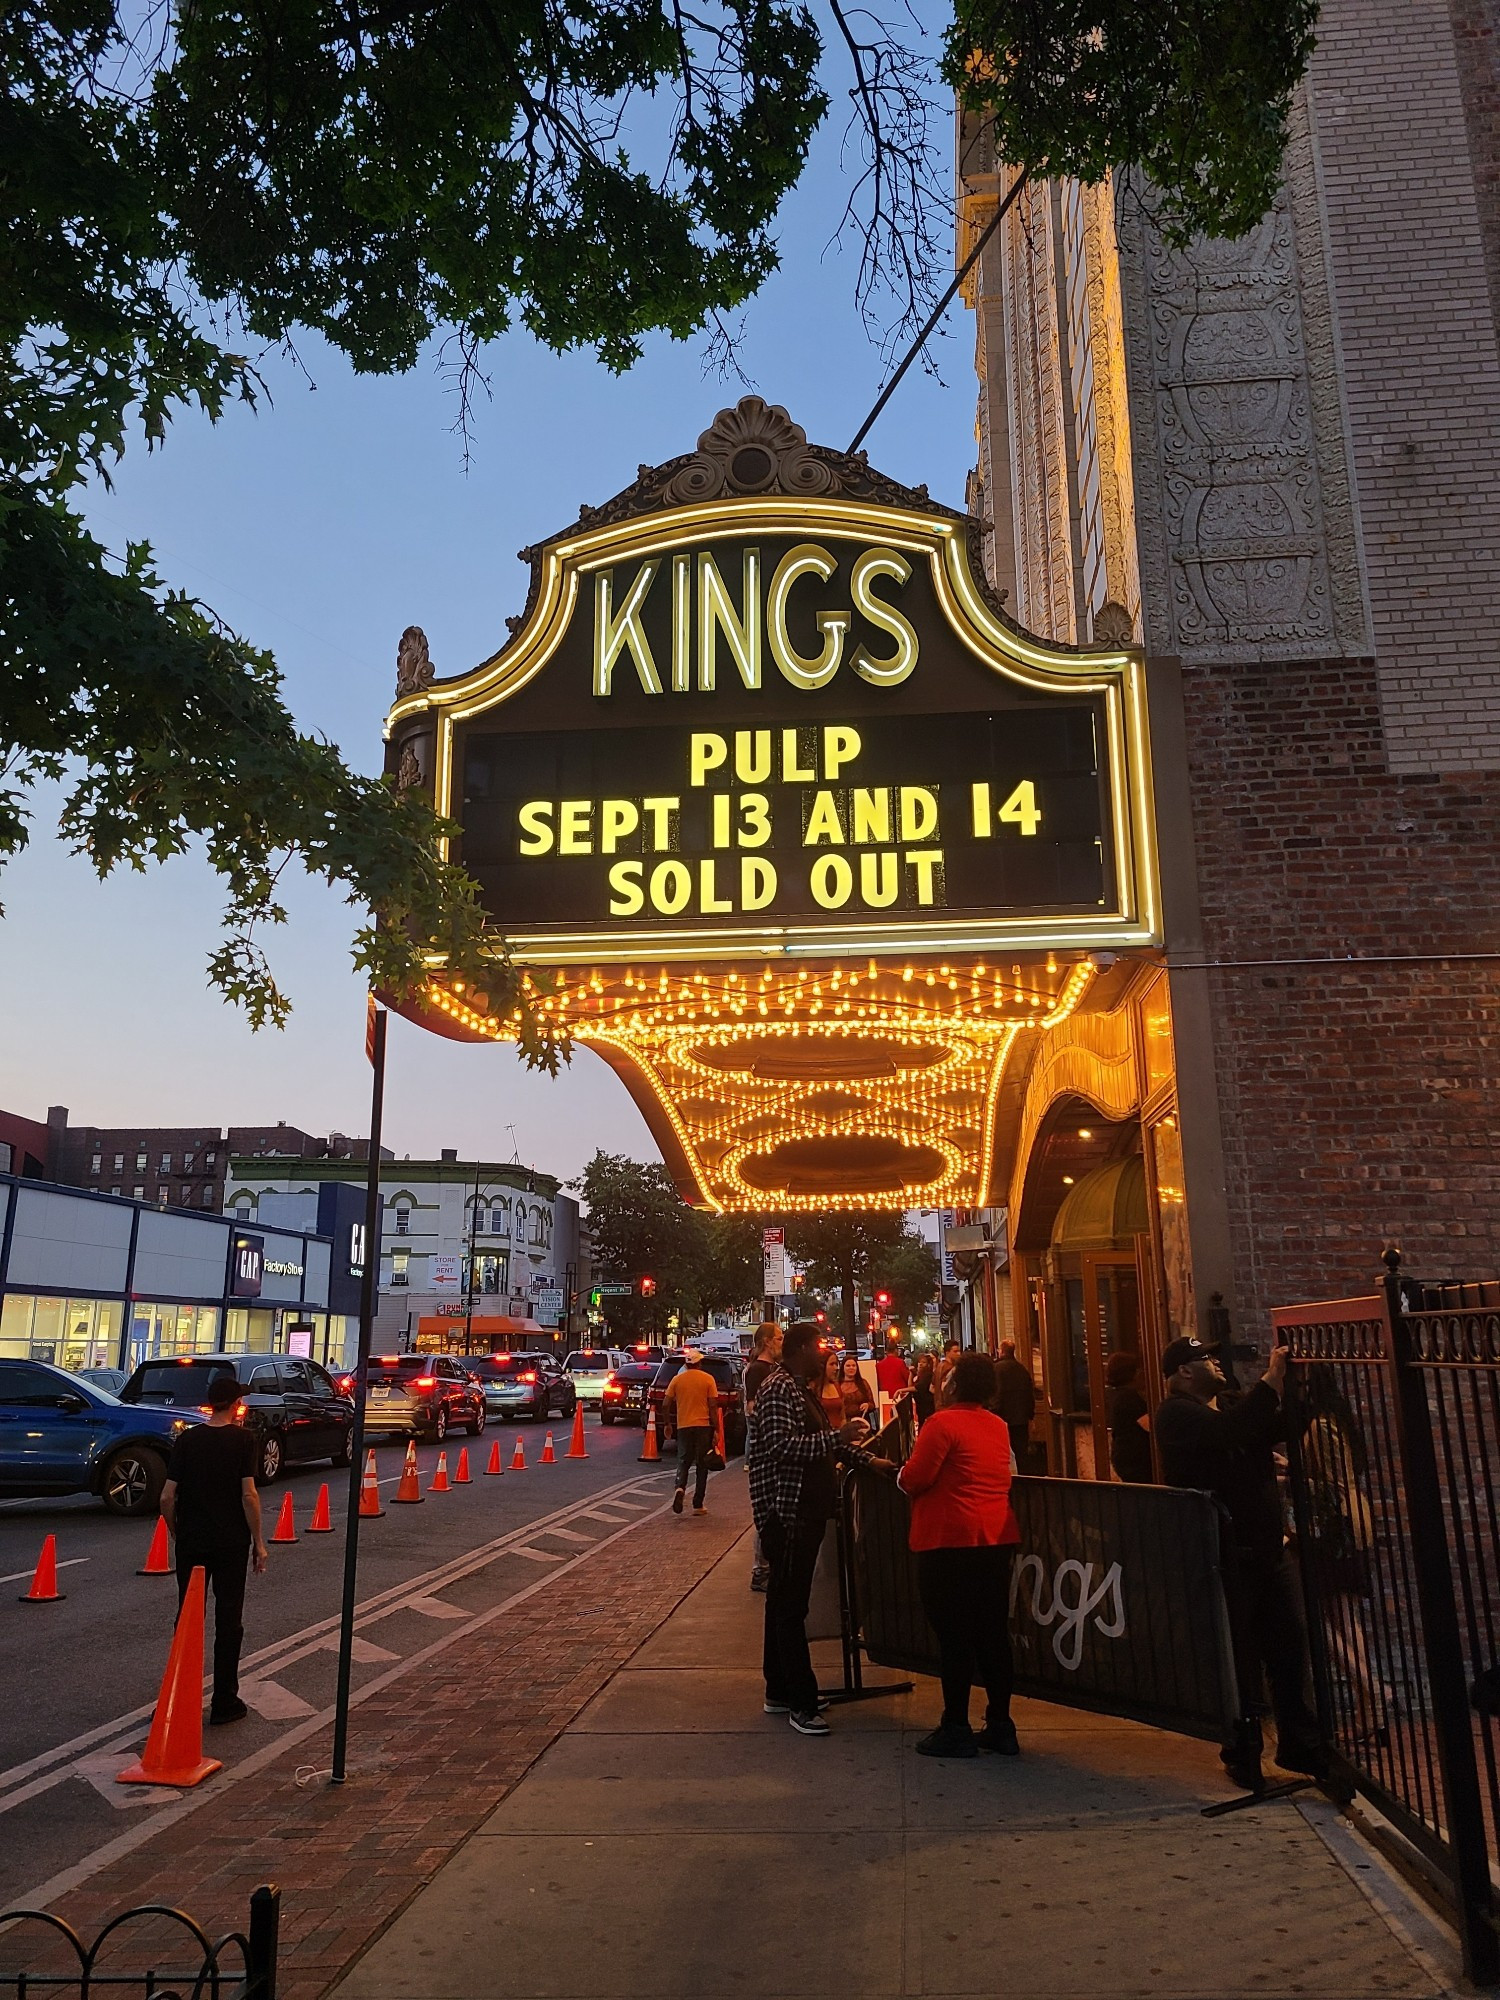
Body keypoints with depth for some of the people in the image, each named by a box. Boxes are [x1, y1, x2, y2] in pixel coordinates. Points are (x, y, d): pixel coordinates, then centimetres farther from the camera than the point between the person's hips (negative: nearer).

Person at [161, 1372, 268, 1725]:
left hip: (191, 1541, 3)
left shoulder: (187, 1439, -1)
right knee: (228, 1621, 6)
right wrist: (258, 1542, -5)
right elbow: (248, 1494, -13)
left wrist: (176, 1533, 14)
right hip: (232, 1543, -2)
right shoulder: (242, 1440, -9)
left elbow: (167, 1497, -2)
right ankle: (224, 1702, 11)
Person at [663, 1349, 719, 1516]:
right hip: (703, 1425, -1)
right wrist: (716, 1429, -1)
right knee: (702, 1465, 8)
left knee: (684, 1461, 12)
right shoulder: (708, 1379, -3)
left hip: (683, 1425, 1)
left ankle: (680, 1488, -17)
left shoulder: (677, 1379, 2)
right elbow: (713, 1406, -6)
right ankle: (698, 1504, 7)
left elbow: (666, 1404, 1)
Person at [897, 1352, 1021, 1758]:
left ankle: (956, 1729, 7)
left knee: (953, 1636, 1)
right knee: (994, 1633, 11)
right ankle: (1000, 1725, 17)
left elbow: (914, 1479, -16)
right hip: (998, 1539, 7)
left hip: (950, 1542, -7)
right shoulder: (999, 1426, 10)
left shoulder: (943, 1422, -13)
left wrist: (901, 1474, 7)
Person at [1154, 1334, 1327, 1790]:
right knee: (1239, 1658, 2)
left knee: (1290, 1647, 10)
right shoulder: (1178, 1413, -12)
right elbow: (1227, 1433, -30)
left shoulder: (1229, 1404, 15)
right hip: (1224, 1556, -7)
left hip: (1266, 1548, 7)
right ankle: (1242, 1753, 16)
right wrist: (1271, 1382, -31)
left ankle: (1299, 1744, 23)